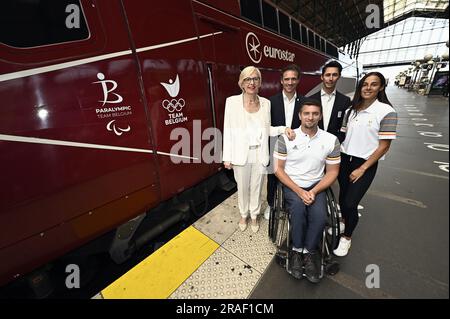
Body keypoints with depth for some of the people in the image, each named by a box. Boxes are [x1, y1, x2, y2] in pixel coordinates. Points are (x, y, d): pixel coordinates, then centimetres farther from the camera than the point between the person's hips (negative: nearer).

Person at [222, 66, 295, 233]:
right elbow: (228, 130, -7)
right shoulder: (232, 101, -7)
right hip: (241, 154, -2)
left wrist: (284, 129, -12)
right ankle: (243, 215, 42)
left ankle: (254, 216, 42)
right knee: (242, 187, 15)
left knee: (256, 187, 17)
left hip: (259, 154, 2)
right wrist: (227, 157, -8)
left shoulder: (266, 103, 1)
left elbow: (267, 130, 6)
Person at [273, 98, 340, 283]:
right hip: (291, 185, -1)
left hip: (316, 185, 2)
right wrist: (299, 191, -15)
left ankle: (307, 251, 4)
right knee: (298, 208, -29)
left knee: (319, 216, -24)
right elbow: (278, 169, -6)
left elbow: (332, 172, 3)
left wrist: (314, 191, -13)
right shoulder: (286, 138, -8)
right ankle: (298, 250, -2)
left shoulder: (331, 140, -2)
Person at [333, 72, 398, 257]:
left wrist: (362, 169, -12)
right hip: (344, 159, 4)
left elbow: (384, 146, -10)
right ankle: (343, 222, 43)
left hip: (366, 164, -4)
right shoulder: (351, 110, 4)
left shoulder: (387, 112, -9)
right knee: (342, 197, 15)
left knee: (350, 203, -4)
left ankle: (347, 237, 23)